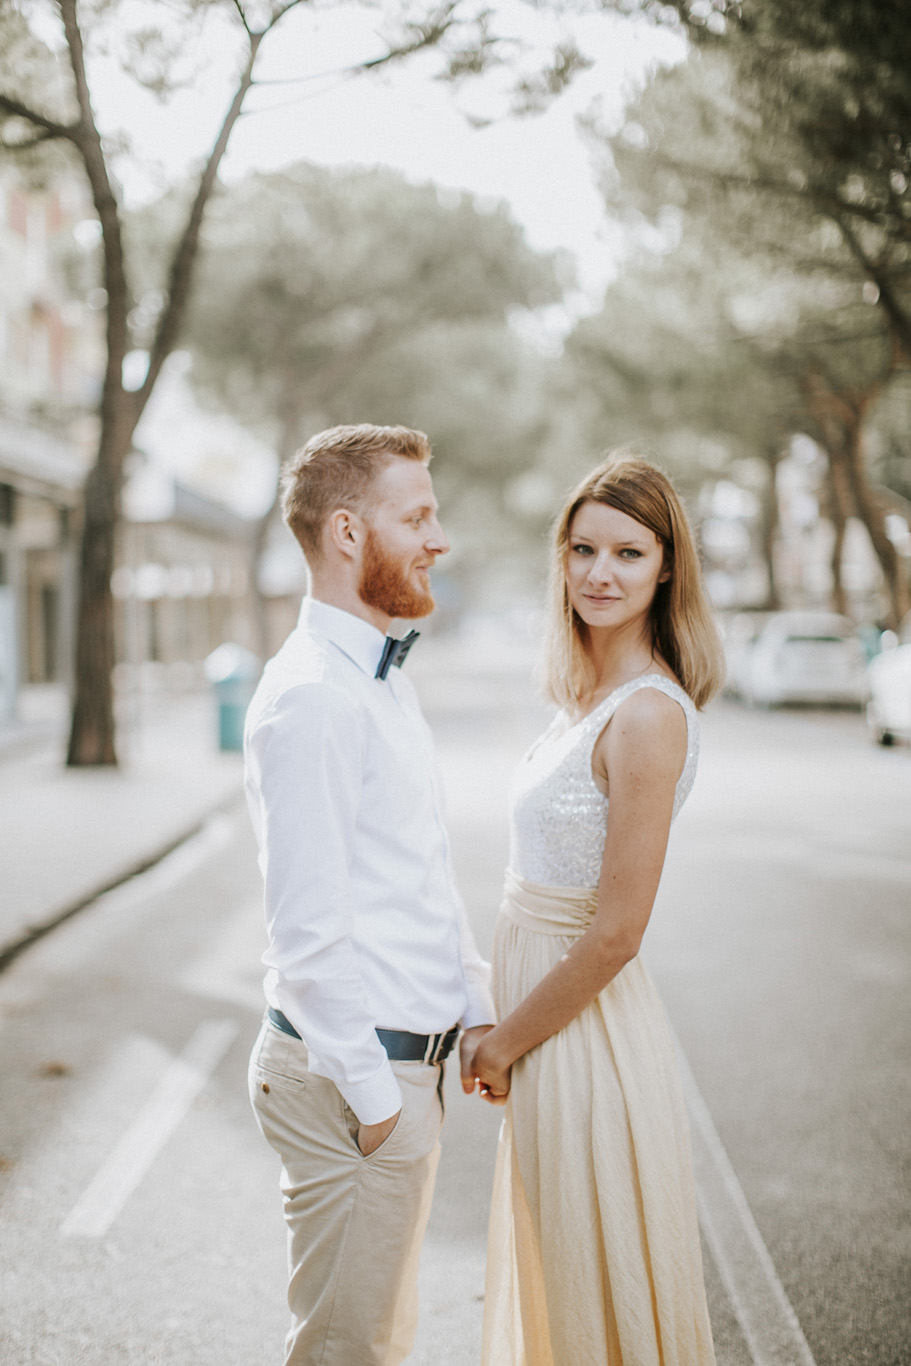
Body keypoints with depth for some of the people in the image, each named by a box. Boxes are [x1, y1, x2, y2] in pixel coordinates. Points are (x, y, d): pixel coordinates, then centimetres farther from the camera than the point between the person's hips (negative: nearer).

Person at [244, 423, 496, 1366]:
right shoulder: (311, 696, -20)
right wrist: (371, 1093, -18)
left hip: (402, 1062, 9)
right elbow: (307, 928, -23)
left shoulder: (384, 680, 12)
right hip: (349, 1075, -9)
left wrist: (474, 1008, 9)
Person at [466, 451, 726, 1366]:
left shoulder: (650, 714, -21)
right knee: (552, 1277, 23)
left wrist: (504, 1045, -11)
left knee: (595, 1293, 9)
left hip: (589, 1030, -9)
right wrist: (510, 1033, 11)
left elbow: (616, 932, -22)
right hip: (549, 1013, 9)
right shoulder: (588, 696, 7)